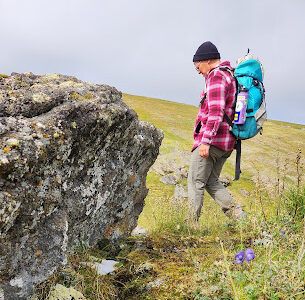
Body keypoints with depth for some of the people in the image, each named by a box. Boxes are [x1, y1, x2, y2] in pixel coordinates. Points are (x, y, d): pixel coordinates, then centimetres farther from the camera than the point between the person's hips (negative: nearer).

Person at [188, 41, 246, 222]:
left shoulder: (216, 76, -11)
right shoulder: (231, 75, 20)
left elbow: (216, 111, -22)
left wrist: (206, 141, -25)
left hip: (213, 140, -10)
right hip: (227, 141, 10)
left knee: (195, 182, -2)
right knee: (211, 181, 15)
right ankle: (237, 214, 6)